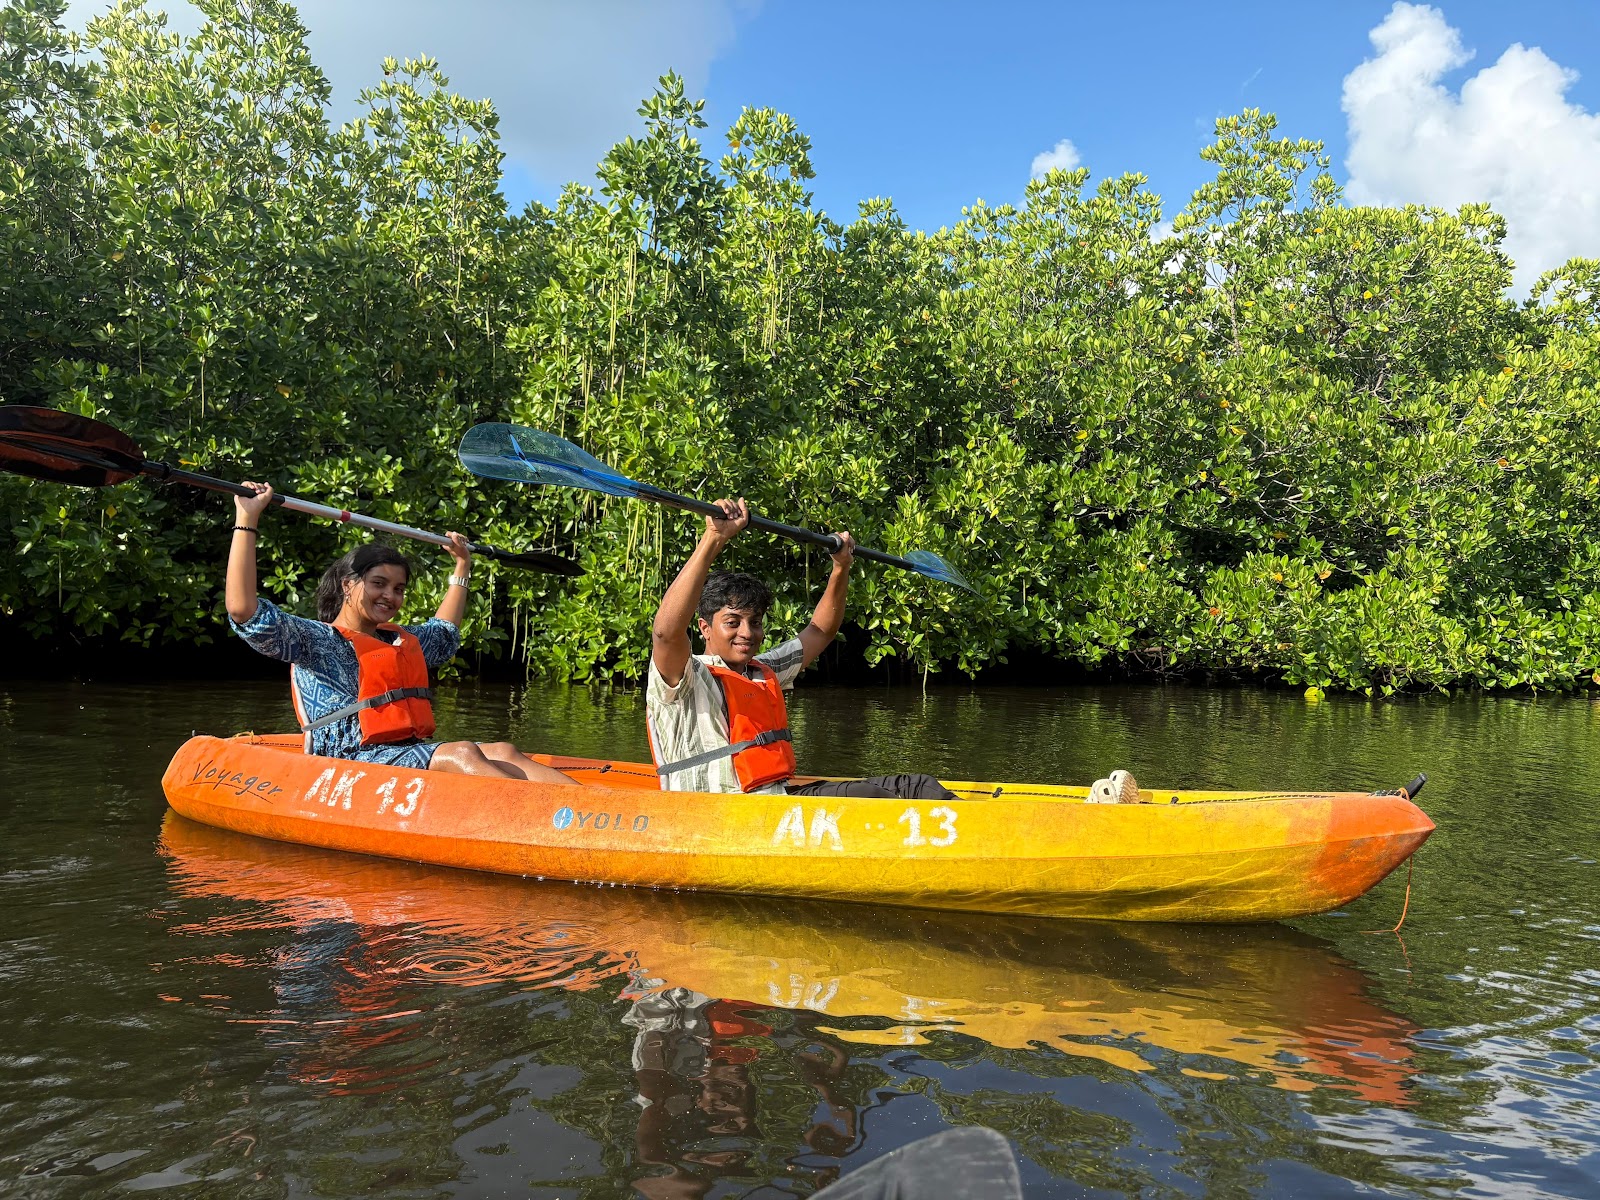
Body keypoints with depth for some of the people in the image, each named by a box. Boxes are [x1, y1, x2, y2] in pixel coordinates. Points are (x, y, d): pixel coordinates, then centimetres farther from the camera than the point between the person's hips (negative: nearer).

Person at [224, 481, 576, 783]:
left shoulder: (406, 640, 27)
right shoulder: (315, 640, 4)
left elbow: (445, 634, 50)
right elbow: (244, 611, -11)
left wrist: (462, 568, 52)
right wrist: (246, 520, -10)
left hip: (414, 757, 7)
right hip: (354, 761, -7)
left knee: (504, 752, -22)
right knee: (463, 754, -32)